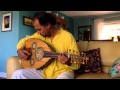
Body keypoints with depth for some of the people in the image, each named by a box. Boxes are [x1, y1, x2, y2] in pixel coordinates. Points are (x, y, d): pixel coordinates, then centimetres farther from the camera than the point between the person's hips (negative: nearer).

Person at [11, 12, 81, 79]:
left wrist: (69, 62, -34)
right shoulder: (40, 35, 2)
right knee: (18, 74, -14)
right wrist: (20, 50, -4)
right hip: (44, 71, 4)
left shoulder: (67, 37, -13)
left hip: (62, 72, -3)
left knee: (63, 77, -38)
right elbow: (24, 40, 17)